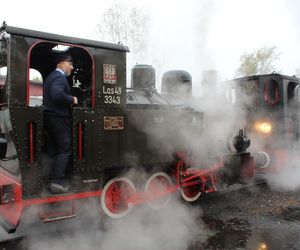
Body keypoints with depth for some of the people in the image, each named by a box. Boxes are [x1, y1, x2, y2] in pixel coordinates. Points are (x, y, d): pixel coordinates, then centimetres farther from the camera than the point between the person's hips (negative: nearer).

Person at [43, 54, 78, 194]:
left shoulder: (52, 76, 19)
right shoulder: (60, 77, -15)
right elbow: (57, 94, -33)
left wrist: (68, 101, 12)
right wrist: (72, 99, -19)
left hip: (50, 116, 10)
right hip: (59, 118, -10)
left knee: (54, 149, 14)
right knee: (65, 150, -5)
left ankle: (55, 177, 23)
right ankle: (57, 182, -5)